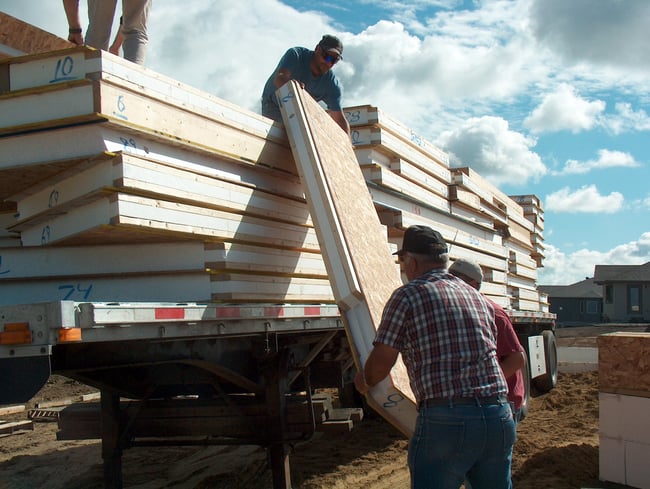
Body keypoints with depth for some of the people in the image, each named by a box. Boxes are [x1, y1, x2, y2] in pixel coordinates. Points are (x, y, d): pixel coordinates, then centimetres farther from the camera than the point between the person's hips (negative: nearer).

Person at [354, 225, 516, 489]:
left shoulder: (408, 295, -2)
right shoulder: (479, 298, 15)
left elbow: (381, 362, -4)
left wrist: (364, 381, 18)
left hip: (445, 420, -6)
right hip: (499, 417, 6)